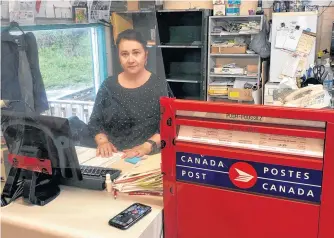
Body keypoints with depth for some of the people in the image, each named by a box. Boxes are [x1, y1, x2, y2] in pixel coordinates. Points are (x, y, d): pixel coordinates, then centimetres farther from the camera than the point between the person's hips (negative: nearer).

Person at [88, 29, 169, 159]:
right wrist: (102, 141, -5)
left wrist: (146, 147, -20)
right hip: (112, 157, 2)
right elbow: (95, 122, 13)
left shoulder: (159, 86, 0)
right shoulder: (108, 85, 8)